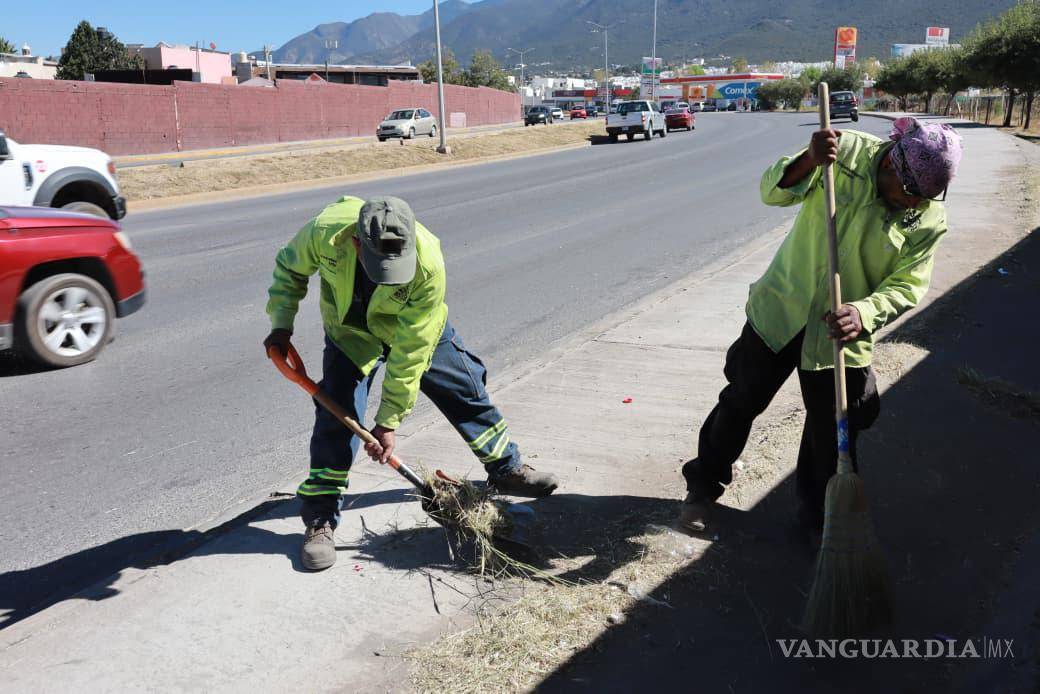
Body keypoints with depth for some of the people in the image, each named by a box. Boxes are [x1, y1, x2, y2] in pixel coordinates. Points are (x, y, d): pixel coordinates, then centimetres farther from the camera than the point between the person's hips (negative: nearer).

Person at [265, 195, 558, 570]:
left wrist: (388, 421, -27)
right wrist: (281, 324, -17)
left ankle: (507, 469, 33)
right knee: (337, 417, -12)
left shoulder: (428, 262, -39)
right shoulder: (326, 230, -34)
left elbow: (410, 351, -32)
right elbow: (289, 267, -7)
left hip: (419, 328, 0)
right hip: (352, 331, 0)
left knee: (468, 392, 9)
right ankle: (319, 521, 1)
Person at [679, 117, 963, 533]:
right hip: (781, 310, 0)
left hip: (841, 335, 0)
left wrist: (864, 313, -31)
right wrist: (808, 162, -33)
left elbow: (906, 286, -10)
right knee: (741, 402, 12)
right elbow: (772, 192, -12)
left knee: (832, 435, 9)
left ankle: (819, 514, 34)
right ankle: (705, 484, 34)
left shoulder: (930, 219, -9)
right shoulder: (849, 151, -11)